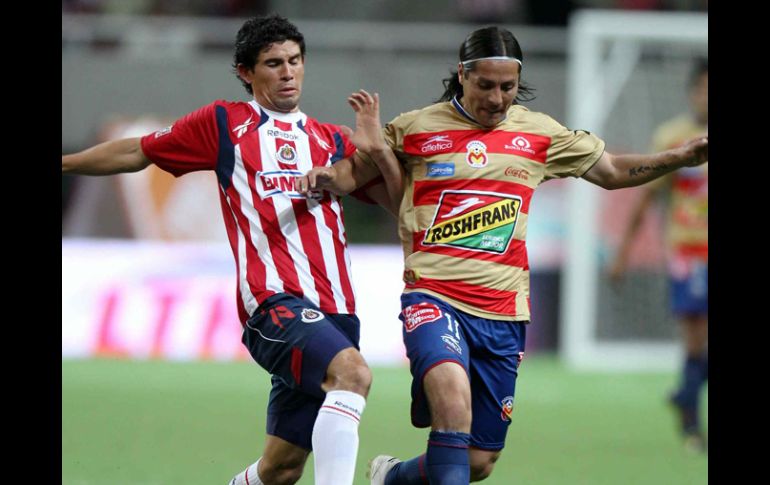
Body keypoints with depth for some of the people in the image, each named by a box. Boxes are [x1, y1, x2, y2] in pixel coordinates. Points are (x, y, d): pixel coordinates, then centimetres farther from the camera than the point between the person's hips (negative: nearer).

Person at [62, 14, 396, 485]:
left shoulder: (333, 141, 22)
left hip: (334, 309, 5)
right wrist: (64, 163, 23)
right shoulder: (224, 123, 12)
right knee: (352, 372, -34)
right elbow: (137, 153, 22)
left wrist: (372, 145, 0)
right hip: (276, 301, -5)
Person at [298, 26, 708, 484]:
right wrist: (328, 176, -6)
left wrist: (680, 156, 8)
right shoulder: (416, 128, 4)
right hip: (433, 297, -4)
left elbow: (611, 171, 20)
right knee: (453, 401, -34)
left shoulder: (539, 133, 11)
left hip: (502, 312, 4)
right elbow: (358, 169, 16)